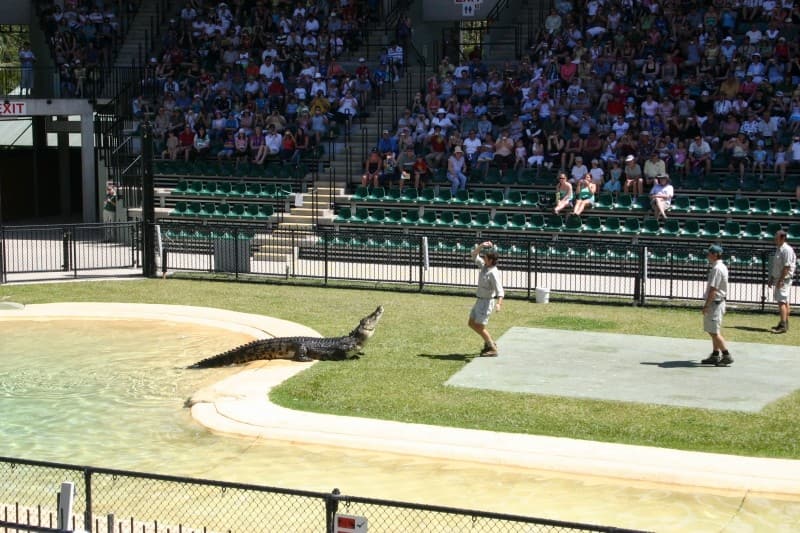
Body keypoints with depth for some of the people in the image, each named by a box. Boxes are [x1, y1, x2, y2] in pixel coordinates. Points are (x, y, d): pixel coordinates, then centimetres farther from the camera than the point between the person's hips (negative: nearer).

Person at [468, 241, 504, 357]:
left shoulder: (493, 273, -24)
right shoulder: (484, 266, 1)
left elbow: (499, 290, -33)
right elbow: (474, 255, 13)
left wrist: (499, 304, -47)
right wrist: (481, 246, -3)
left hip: (487, 302, -9)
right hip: (480, 300, 9)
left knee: (480, 326, -4)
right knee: (472, 323, 17)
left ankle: (493, 349, 6)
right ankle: (489, 342, 27)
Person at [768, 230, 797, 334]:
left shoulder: (787, 250, -16)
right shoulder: (778, 249, 15)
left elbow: (787, 267, -21)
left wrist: (781, 280, -22)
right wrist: (771, 279, 19)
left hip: (784, 279, -10)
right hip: (778, 279, 10)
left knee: (781, 301, -14)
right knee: (784, 302, 14)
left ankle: (783, 326, -17)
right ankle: (784, 323, 21)